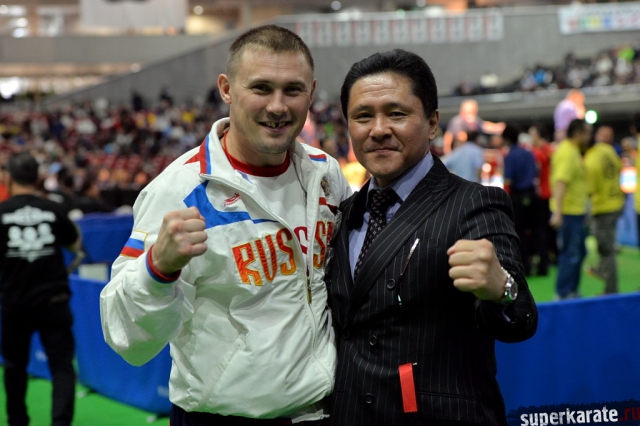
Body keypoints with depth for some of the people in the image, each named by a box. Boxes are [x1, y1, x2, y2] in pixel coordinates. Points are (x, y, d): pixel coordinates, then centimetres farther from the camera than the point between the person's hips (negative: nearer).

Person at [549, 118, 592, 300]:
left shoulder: (572, 150, 13)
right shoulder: (568, 153, -19)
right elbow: (560, 182, -29)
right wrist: (557, 212, -36)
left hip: (575, 211, 11)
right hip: (568, 212, -11)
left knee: (579, 252, 17)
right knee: (571, 255, -5)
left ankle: (571, 291, 27)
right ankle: (563, 295, 2)